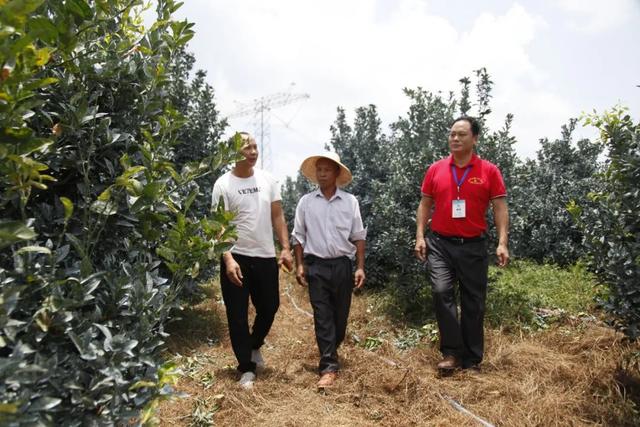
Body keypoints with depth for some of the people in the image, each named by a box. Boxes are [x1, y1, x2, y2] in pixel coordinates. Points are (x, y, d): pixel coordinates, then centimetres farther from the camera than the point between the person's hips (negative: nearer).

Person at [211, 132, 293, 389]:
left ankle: (255, 346, 43)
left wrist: (285, 248, -1)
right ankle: (247, 368, 19)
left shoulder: (268, 180, 5)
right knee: (238, 315, 4)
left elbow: (277, 217, 7)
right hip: (237, 258, -3)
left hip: (266, 257, 4)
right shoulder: (223, 184, -7)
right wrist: (228, 259, -21)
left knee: (269, 307, 14)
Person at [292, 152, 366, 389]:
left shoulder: (350, 201, 2)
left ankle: (329, 352, 33)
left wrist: (360, 267, 0)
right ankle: (329, 367, 4)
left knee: (340, 315, 10)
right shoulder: (306, 202, 3)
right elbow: (298, 236, 8)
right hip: (316, 266, -1)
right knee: (322, 317, -1)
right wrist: (299, 265, 2)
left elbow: (358, 236, 4)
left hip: (343, 265, 1)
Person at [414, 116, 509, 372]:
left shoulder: (489, 171, 0)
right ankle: (451, 352, -2)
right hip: (439, 244, 1)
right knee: (441, 291, -16)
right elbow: (425, 205, 9)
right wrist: (420, 236, 0)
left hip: (473, 246, 0)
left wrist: (502, 243, -10)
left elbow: (500, 208, -1)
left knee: (474, 302, 7)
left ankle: (473, 359, 22)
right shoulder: (435, 169, 5)